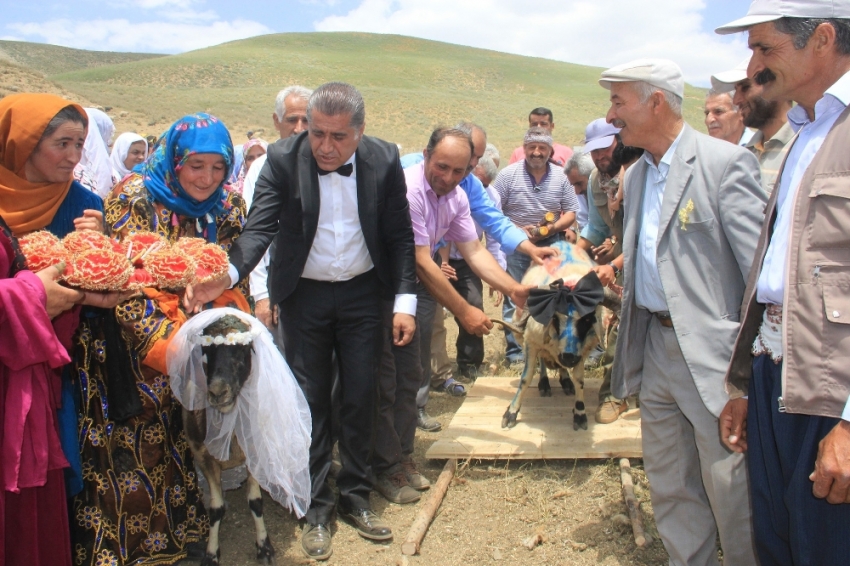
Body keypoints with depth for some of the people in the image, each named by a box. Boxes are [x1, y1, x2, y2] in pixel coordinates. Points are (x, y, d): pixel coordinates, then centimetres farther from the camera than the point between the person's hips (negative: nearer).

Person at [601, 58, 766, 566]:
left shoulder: (726, 162, -13)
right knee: (670, 485, 17)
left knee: (730, 486, 4)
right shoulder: (636, 176, 13)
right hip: (655, 347, 8)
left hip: (713, 353, -7)